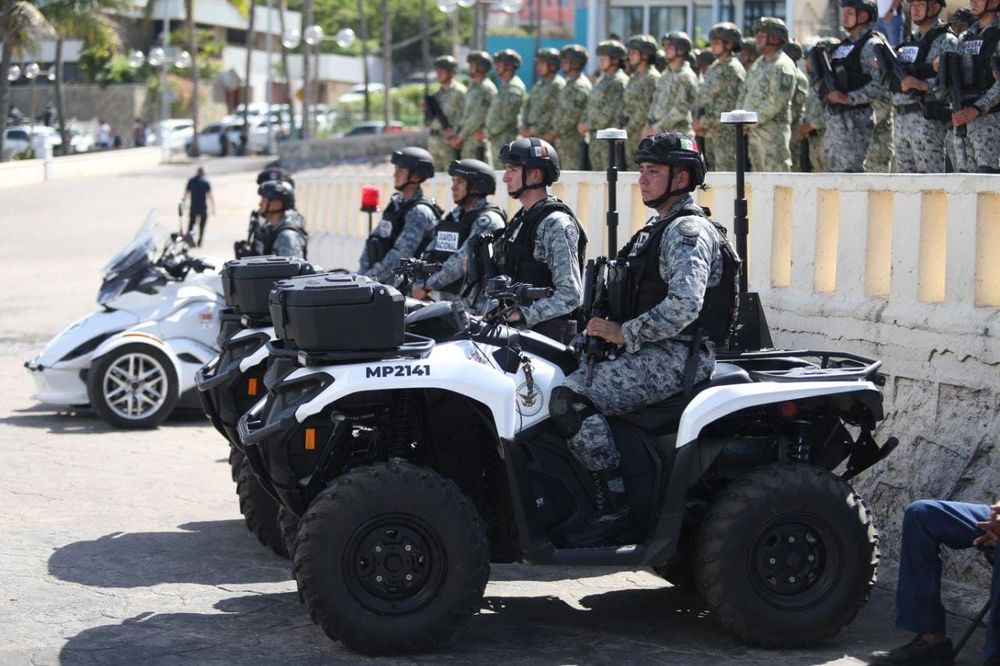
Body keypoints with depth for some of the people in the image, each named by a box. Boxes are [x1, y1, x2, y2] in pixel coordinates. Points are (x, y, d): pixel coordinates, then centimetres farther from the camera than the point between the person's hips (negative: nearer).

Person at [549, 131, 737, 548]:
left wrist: (624, 333, -17)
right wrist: (607, 324, 11)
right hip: (654, 353, 11)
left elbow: (684, 305, -25)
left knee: (570, 397, -24)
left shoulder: (688, 231, -11)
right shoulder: (659, 228, 22)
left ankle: (615, 513, -22)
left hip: (675, 357, -11)